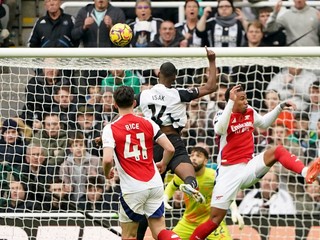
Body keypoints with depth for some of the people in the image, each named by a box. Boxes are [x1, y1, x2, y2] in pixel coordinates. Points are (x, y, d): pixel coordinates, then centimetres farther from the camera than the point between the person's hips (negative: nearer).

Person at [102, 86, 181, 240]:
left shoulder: (110, 129, -6)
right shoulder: (148, 123, 5)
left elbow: (108, 159, -18)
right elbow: (170, 149, 1)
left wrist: (107, 173, 5)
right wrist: (163, 164, 22)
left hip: (132, 188, -3)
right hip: (155, 185, 3)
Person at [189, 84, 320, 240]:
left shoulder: (250, 112, 7)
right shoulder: (222, 115, -10)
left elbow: (264, 123, 29)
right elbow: (219, 129, -34)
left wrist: (280, 108, 17)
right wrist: (231, 102, -37)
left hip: (248, 167, 4)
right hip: (229, 173, -4)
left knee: (276, 151, -19)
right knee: (215, 220, -8)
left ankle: (306, 173, -39)